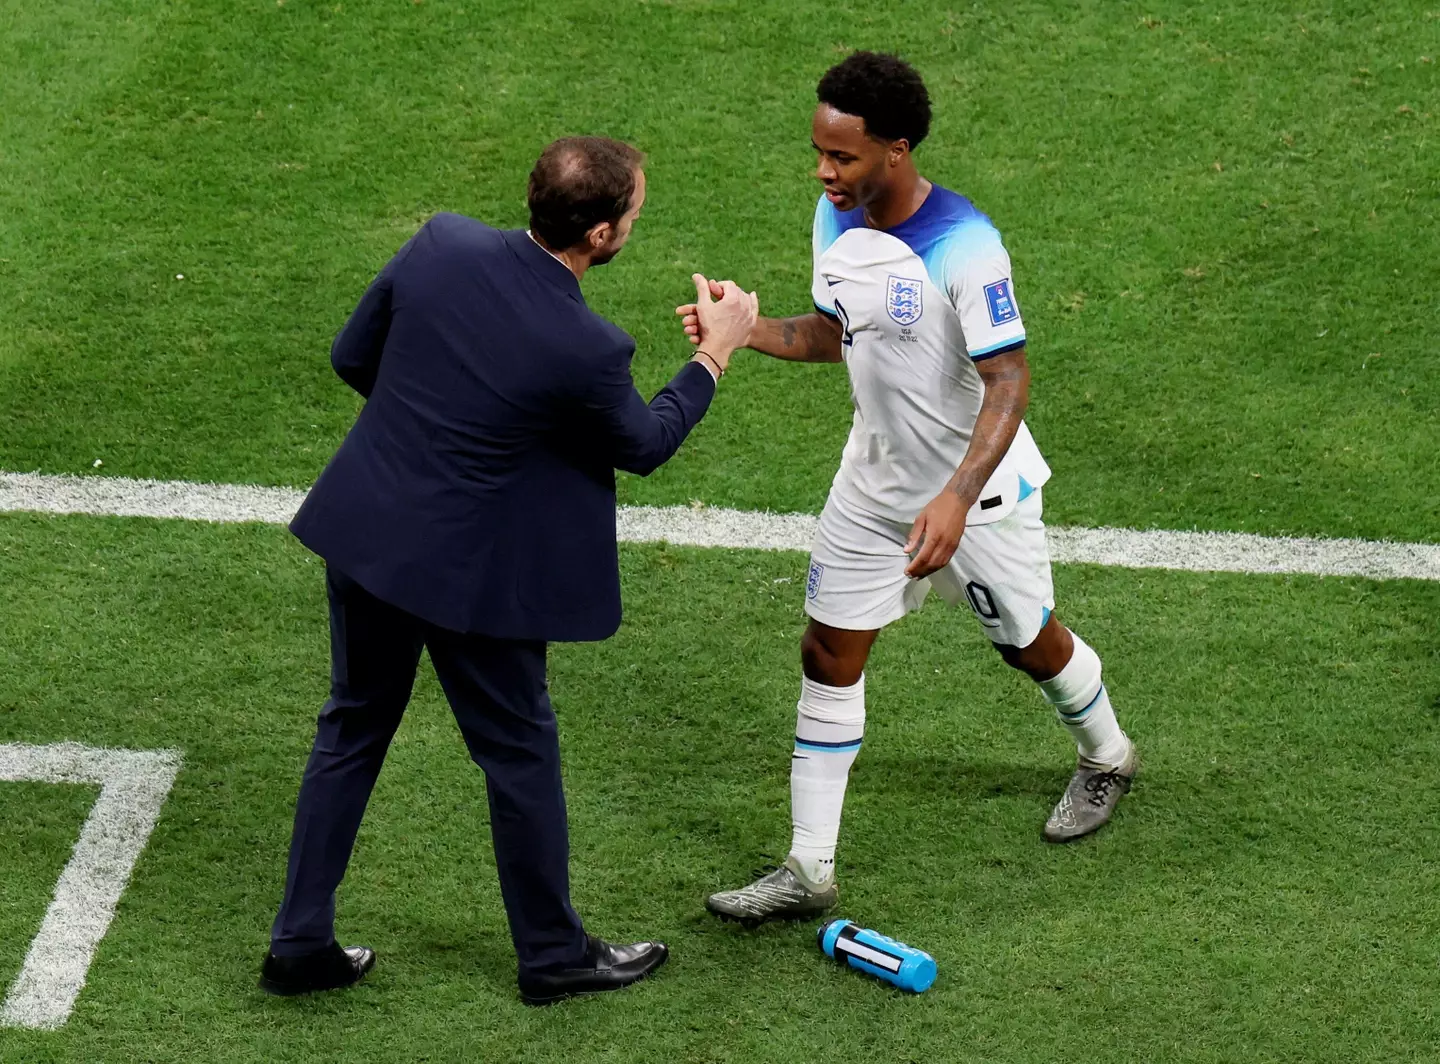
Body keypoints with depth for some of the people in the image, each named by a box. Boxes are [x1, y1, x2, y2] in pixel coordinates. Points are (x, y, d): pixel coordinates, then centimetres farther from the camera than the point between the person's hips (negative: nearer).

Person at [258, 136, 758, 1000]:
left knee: (352, 731, 21)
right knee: (520, 753, 15)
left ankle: (301, 945, 29)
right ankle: (554, 954, 33)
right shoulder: (587, 350, -24)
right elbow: (643, 447, -3)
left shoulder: (441, 244, -11)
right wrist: (714, 357, 9)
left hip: (364, 533, 5)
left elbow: (351, 357, 3)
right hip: (468, 572, -5)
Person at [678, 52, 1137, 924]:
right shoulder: (837, 218, -6)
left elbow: (1009, 383, -29)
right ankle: (810, 870, 10)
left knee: (1030, 644, 15)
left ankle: (1107, 758, 48)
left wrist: (956, 500, -39)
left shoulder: (965, 246, -29)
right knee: (829, 656, 3)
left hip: (978, 490, -6)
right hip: (875, 482, 6)